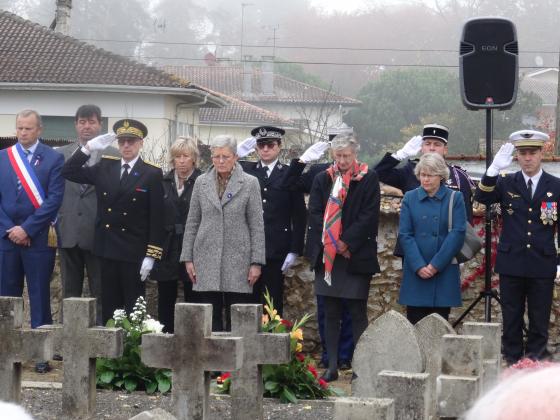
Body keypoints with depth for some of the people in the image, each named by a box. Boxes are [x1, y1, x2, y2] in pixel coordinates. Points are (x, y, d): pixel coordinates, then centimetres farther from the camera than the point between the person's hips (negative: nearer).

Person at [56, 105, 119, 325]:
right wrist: (53, 224, 2)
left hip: (98, 234, -3)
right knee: (70, 292, 10)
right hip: (68, 233, 3)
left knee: (100, 293, 1)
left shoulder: (113, 156, 0)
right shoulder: (61, 155, 10)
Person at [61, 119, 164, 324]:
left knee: (133, 310, 0)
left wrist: (151, 255, -10)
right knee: (108, 308, 7)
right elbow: (68, 172, 9)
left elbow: (156, 219, -6)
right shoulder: (105, 167, 9)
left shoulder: (152, 174, -4)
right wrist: (88, 148, -2)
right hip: (107, 249, 4)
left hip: (134, 253, -4)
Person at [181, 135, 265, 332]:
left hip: (238, 261, -2)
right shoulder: (201, 182, 9)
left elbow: (257, 225, 1)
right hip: (206, 260, 2)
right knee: (209, 321, 1)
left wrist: (256, 262, -4)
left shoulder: (250, 183, 2)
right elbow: (192, 223, 12)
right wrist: (188, 258, 6)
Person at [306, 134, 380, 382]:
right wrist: (330, 242, -9)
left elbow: (369, 215, -7)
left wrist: (346, 242, -13)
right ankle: (332, 366, 10)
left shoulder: (368, 180, 0)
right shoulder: (322, 179, 10)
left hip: (356, 256, -4)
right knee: (330, 314, 6)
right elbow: (314, 213, 4)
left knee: (358, 313, -2)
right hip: (326, 256, 4)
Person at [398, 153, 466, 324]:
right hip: (415, 272, 1)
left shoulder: (455, 199, 2)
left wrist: (436, 265, -12)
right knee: (415, 323, 1)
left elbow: (457, 233, -6)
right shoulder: (410, 198, 6)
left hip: (444, 271, -1)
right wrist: (419, 266, -12)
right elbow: (405, 235, 0)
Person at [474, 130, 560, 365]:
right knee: (511, 321, 6)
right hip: (511, 264, 1)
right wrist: (494, 169, -26)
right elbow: (481, 198, -12)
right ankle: (512, 366, 13)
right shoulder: (505, 183, 5)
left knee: (539, 322, 4)